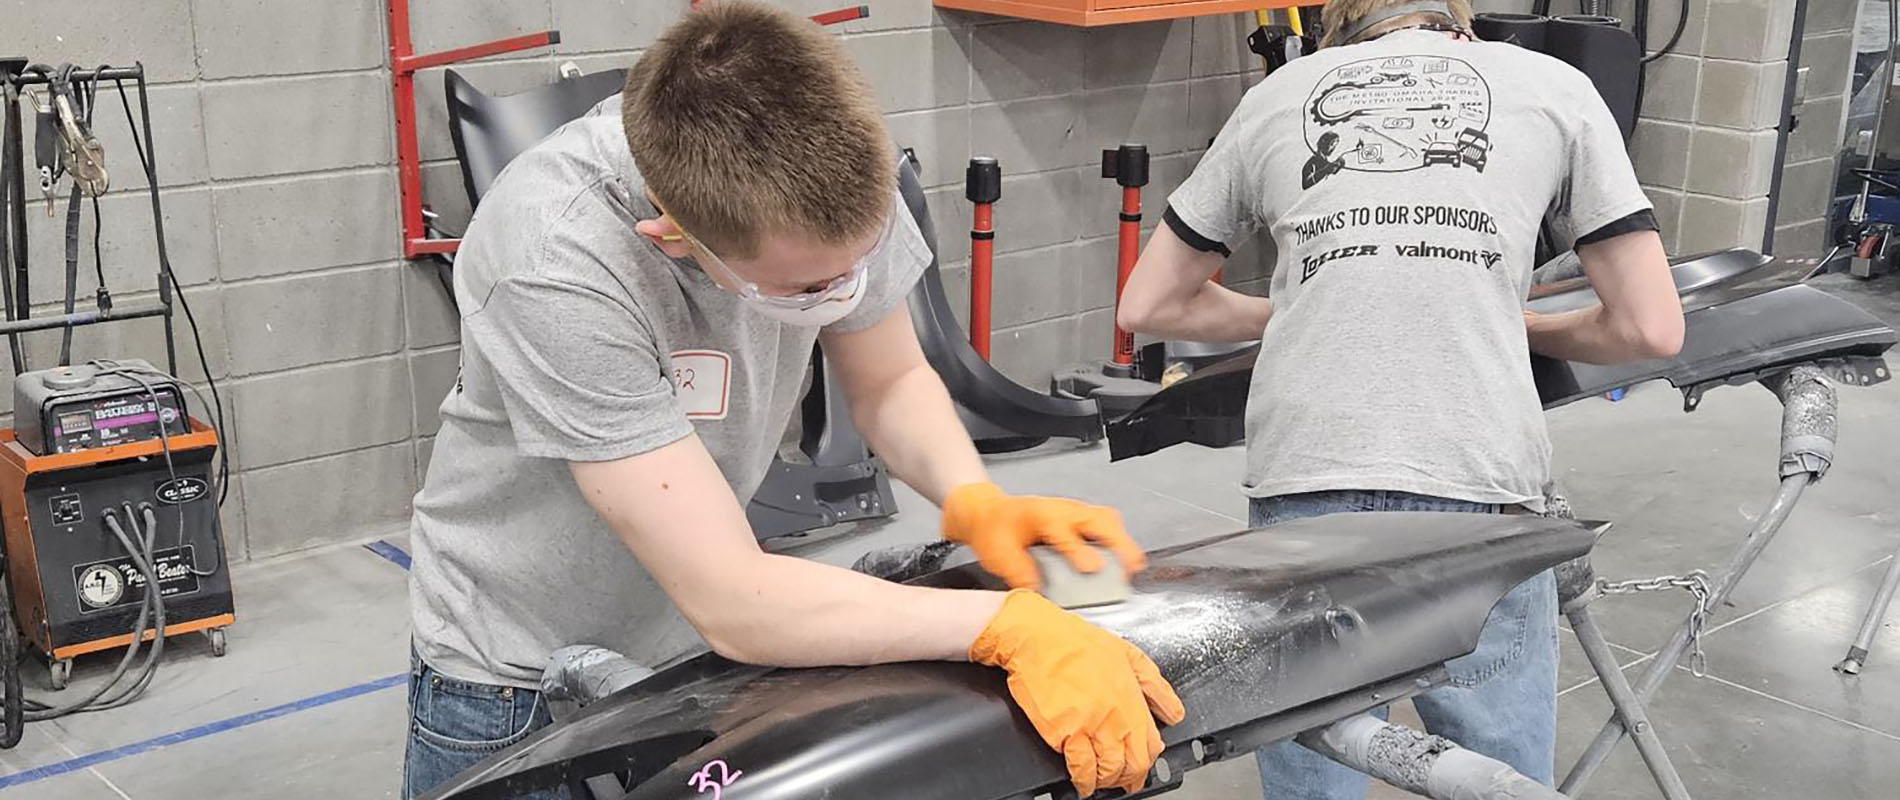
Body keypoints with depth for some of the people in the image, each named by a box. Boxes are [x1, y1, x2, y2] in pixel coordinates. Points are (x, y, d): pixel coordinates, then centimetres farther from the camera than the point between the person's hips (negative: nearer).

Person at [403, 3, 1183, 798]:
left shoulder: (831, 168, -21)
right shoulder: (556, 268, -37)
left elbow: (889, 381, -3)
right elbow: (733, 605, -36)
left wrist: (974, 501, -22)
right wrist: (1011, 625, -38)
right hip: (519, 687, -4)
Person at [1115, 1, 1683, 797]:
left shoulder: (1276, 93, 19)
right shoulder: (1554, 87, 16)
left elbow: (1148, 305, 25)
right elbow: (1650, 328, 12)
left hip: (1303, 484, 1)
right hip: (1475, 491, -1)